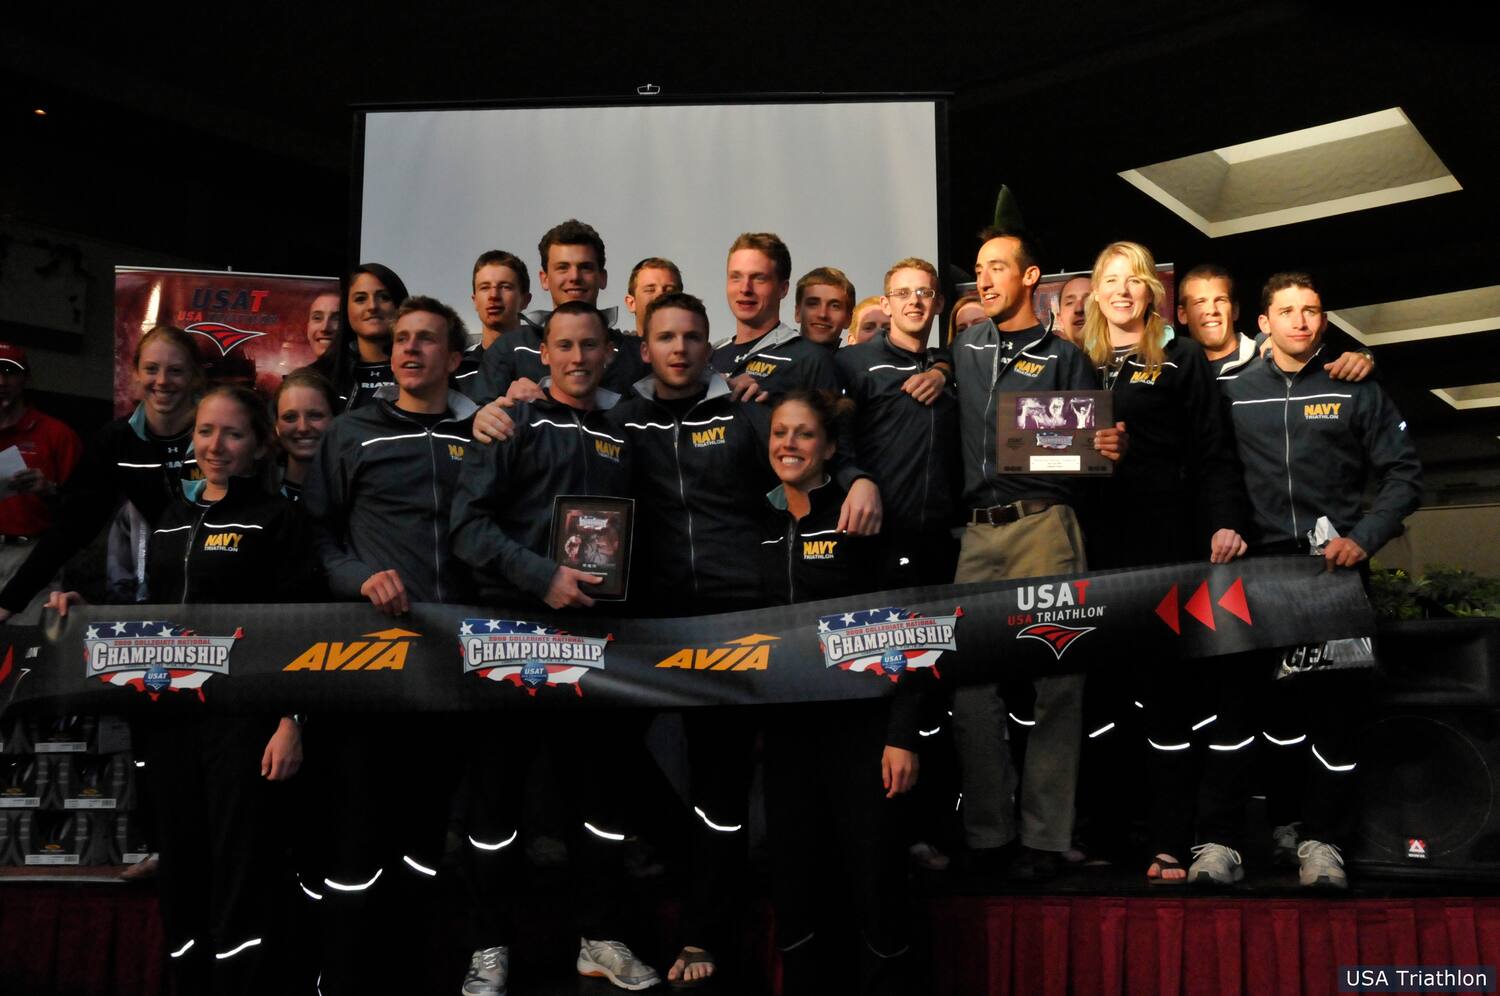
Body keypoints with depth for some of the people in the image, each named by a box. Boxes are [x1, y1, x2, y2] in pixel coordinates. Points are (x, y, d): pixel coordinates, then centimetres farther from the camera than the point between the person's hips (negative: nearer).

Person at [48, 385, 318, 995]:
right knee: (180, 872, 11)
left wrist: (291, 723, -15)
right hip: (169, 714, 6)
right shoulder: (169, 519, 15)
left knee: (241, 874, -6)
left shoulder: (276, 517, -4)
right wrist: (87, 610, 7)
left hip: (244, 712, -6)